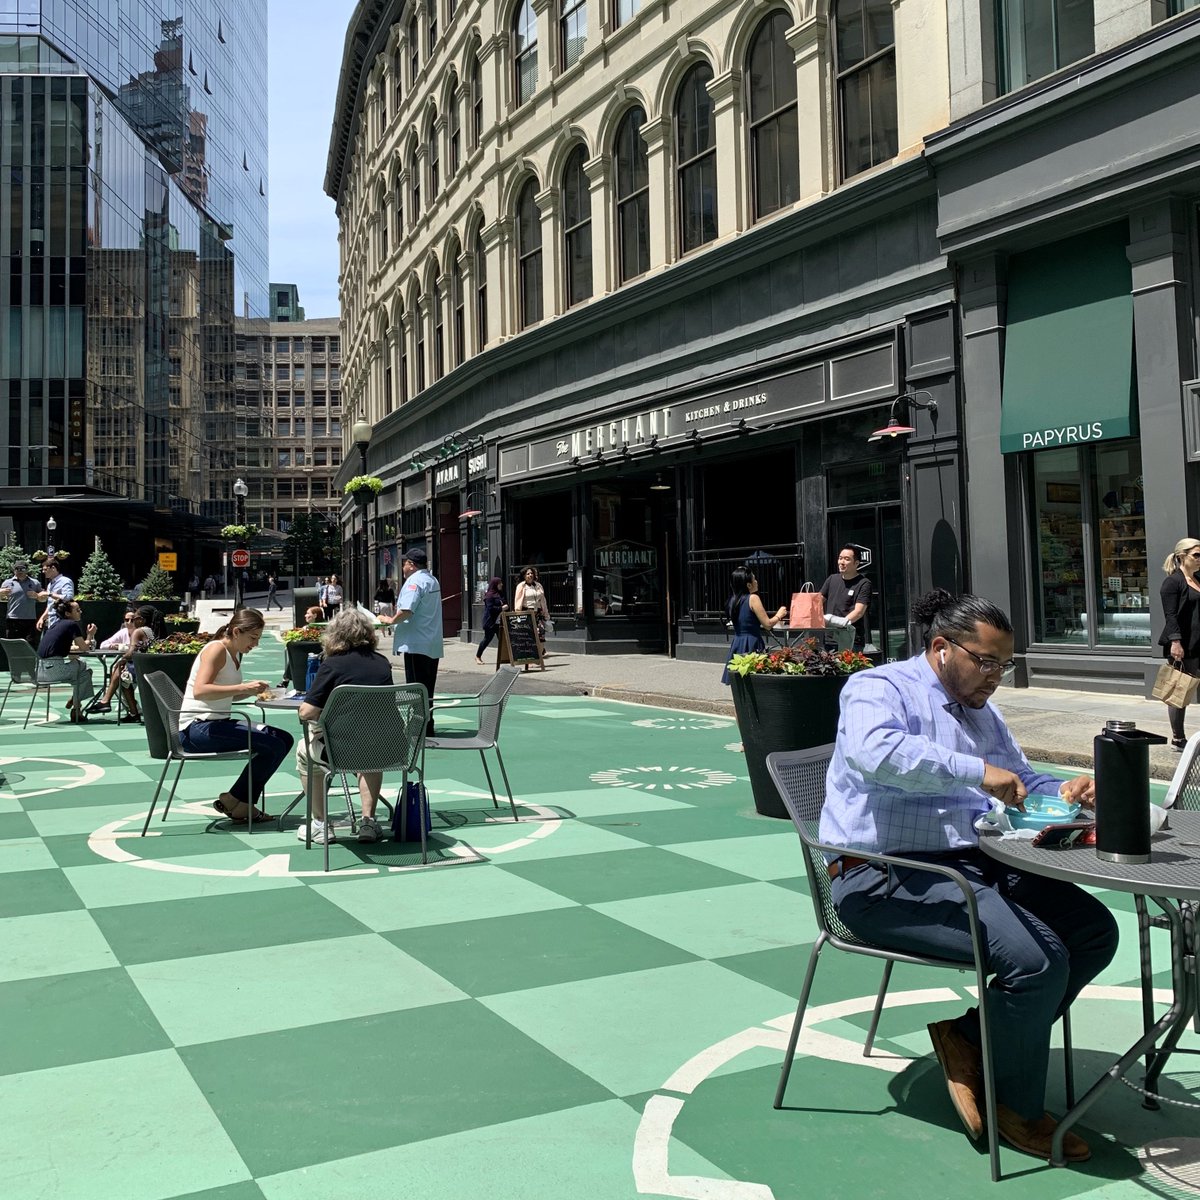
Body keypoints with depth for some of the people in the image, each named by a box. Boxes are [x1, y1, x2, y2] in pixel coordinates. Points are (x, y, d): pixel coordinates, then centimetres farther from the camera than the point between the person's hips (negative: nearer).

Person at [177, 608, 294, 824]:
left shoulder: (236, 654, 15)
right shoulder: (216, 649, -12)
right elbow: (199, 691, -26)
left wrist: (253, 690, 7)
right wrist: (243, 687, -29)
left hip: (218, 723, 10)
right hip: (196, 728, -10)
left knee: (285, 739, 2)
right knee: (274, 745, -20)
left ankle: (243, 804, 7)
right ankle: (233, 801, -3)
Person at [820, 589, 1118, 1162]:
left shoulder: (982, 712, 22)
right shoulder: (879, 689, -7)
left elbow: (1019, 781, 33)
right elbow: (872, 751, -30)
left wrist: (1062, 790, 9)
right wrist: (976, 771, -31)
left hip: (974, 865, 10)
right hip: (888, 878, -9)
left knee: (1095, 930, -3)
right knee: (1036, 959, -24)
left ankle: (969, 1036, 5)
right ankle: (1016, 1109, 1)